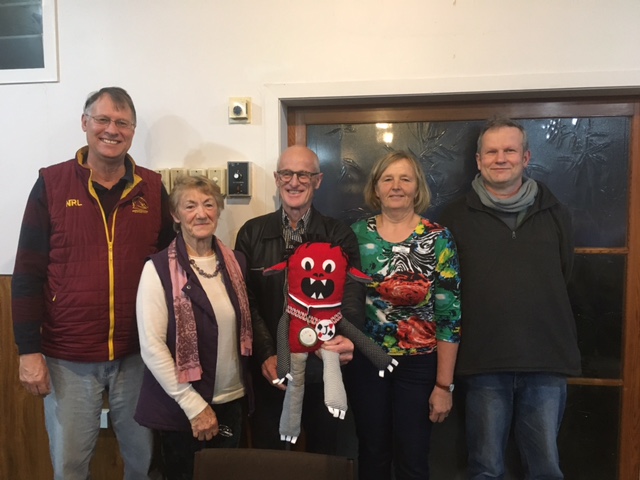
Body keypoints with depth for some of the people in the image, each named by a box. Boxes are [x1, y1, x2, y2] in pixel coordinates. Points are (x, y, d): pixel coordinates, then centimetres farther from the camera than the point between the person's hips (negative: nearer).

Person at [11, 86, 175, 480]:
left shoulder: (153, 188, 0)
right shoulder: (51, 184, -5)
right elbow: (28, 273, -4)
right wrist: (28, 349, -7)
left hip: (138, 354, 2)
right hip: (68, 357, -1)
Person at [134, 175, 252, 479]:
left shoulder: (235, 262, 1)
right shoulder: (159, 269, -13)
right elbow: (151, 346, -15)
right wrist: (193, 404, -14)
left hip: (231, 401, 5)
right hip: (180, 407, -4)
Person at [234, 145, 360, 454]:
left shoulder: (340, 236, -2)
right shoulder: (252, 233, 1)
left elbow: (351, 296, -13)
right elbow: (246, 300, -3)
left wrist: (345, 338, -34)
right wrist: (266, 355, -15)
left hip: (322, 370, 0)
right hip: (267, 370, 1)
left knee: (323, 455, 18)